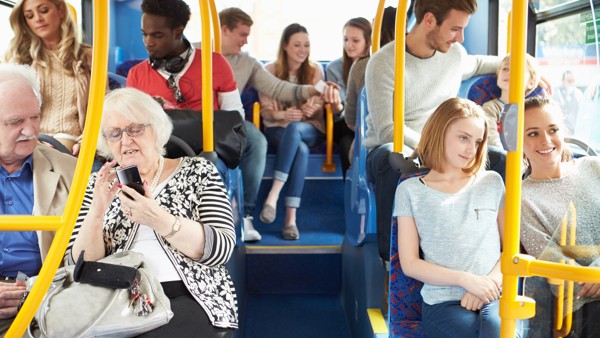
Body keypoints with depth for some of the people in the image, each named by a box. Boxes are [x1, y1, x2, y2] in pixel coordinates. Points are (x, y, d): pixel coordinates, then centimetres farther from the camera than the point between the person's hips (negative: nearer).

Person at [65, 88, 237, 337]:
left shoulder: (197, 171, 6)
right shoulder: (97, 185, 13)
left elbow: (221, 249, -6)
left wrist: (160, 220, -20)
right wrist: (97, 212, -12)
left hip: (188, 298, -1)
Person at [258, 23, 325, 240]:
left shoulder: (315, 71, 11)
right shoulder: (270, 71, 7)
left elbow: (318, 106, 6)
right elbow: (266, 110, 2)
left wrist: (311, 109, -19)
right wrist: (283, 114, -21)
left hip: (310, 130, 1)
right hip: (277, 131, 0)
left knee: (294, 129, -38)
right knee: (301, 149, -36)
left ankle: (273, 195, -44)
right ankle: (290, 217, -42)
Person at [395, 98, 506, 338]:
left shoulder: (492, 183, 13)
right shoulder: (411, 191, 6)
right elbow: (409, 264, 2)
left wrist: (490, 281, -7)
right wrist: (465, 279, -9)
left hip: (493, 299, 2)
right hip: (443, 302, -2)